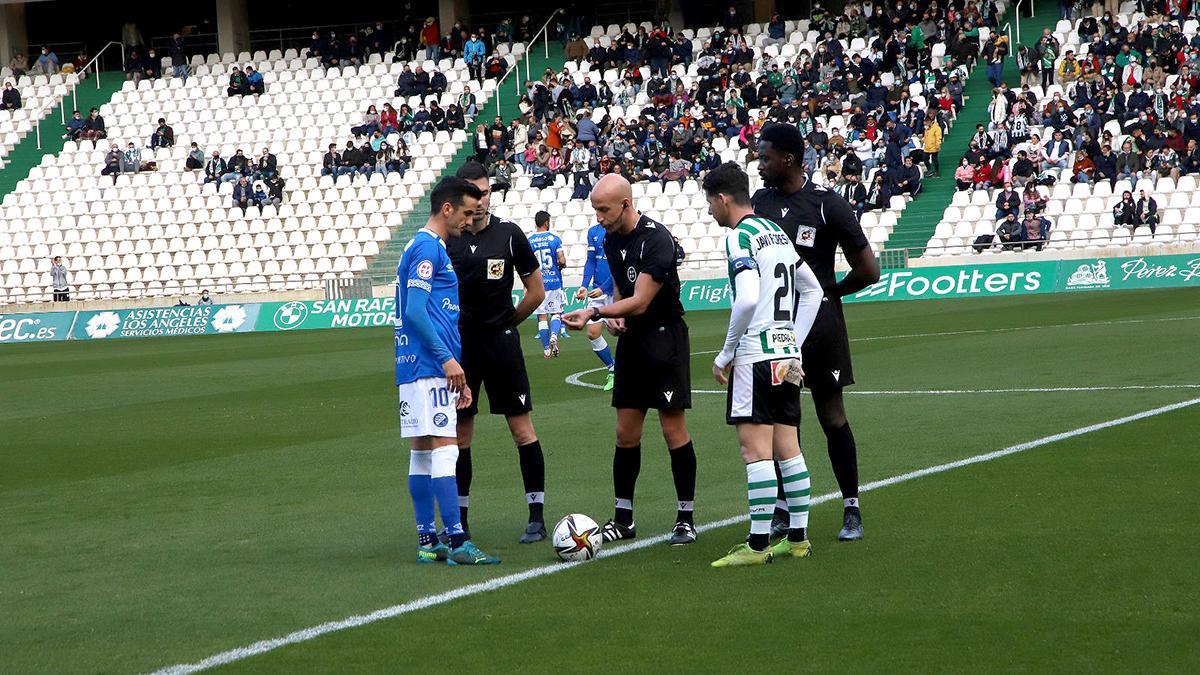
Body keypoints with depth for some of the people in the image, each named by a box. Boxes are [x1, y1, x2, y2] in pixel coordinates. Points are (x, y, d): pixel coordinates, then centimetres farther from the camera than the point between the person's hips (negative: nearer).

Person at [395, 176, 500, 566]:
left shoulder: (433, 248, 21)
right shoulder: (427, 248, -11)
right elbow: (415, 311, -19)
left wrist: (457, 378, 24)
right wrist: (447, 359, -19)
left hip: (427, 369, 11)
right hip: (428, 367, -11)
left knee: (423, 452, 9)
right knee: (444, 448, -12)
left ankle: (428, 543, 11)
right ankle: (457, 542, -14)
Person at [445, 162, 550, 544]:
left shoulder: (509, 234, -1)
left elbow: (536, 291, 6)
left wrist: (505, 323, 8)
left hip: (501, 342, -2)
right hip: (458, 345, 2)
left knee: (521, 427, -3)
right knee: (459, 432, 6)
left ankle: (537, 516, 1)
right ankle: (458, 519, 14)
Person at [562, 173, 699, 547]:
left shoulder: (657, 239, -20)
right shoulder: (611, 239, 6)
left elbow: (640, 302, -23)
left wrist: (594, 313, -30)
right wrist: (615, 314, 1)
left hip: (665, 337, -7)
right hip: (632, 338, 7)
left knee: (674, 429, -5)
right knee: (626, 433, 6)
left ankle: (686, 518, 4)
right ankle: (623, 518, 12)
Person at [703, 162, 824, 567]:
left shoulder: (740, 236, -11)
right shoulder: (776, 231, 16)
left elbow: (747, 299, -22)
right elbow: (813, 290, 21)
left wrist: (724, 355, -12)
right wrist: (795, 342, 19)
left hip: (756, 355, -9)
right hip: (787, 353, 9)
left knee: (755, 449, -8)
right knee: (787, 448, 11)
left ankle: (758, 544, -9)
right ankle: (798, 538, 14)